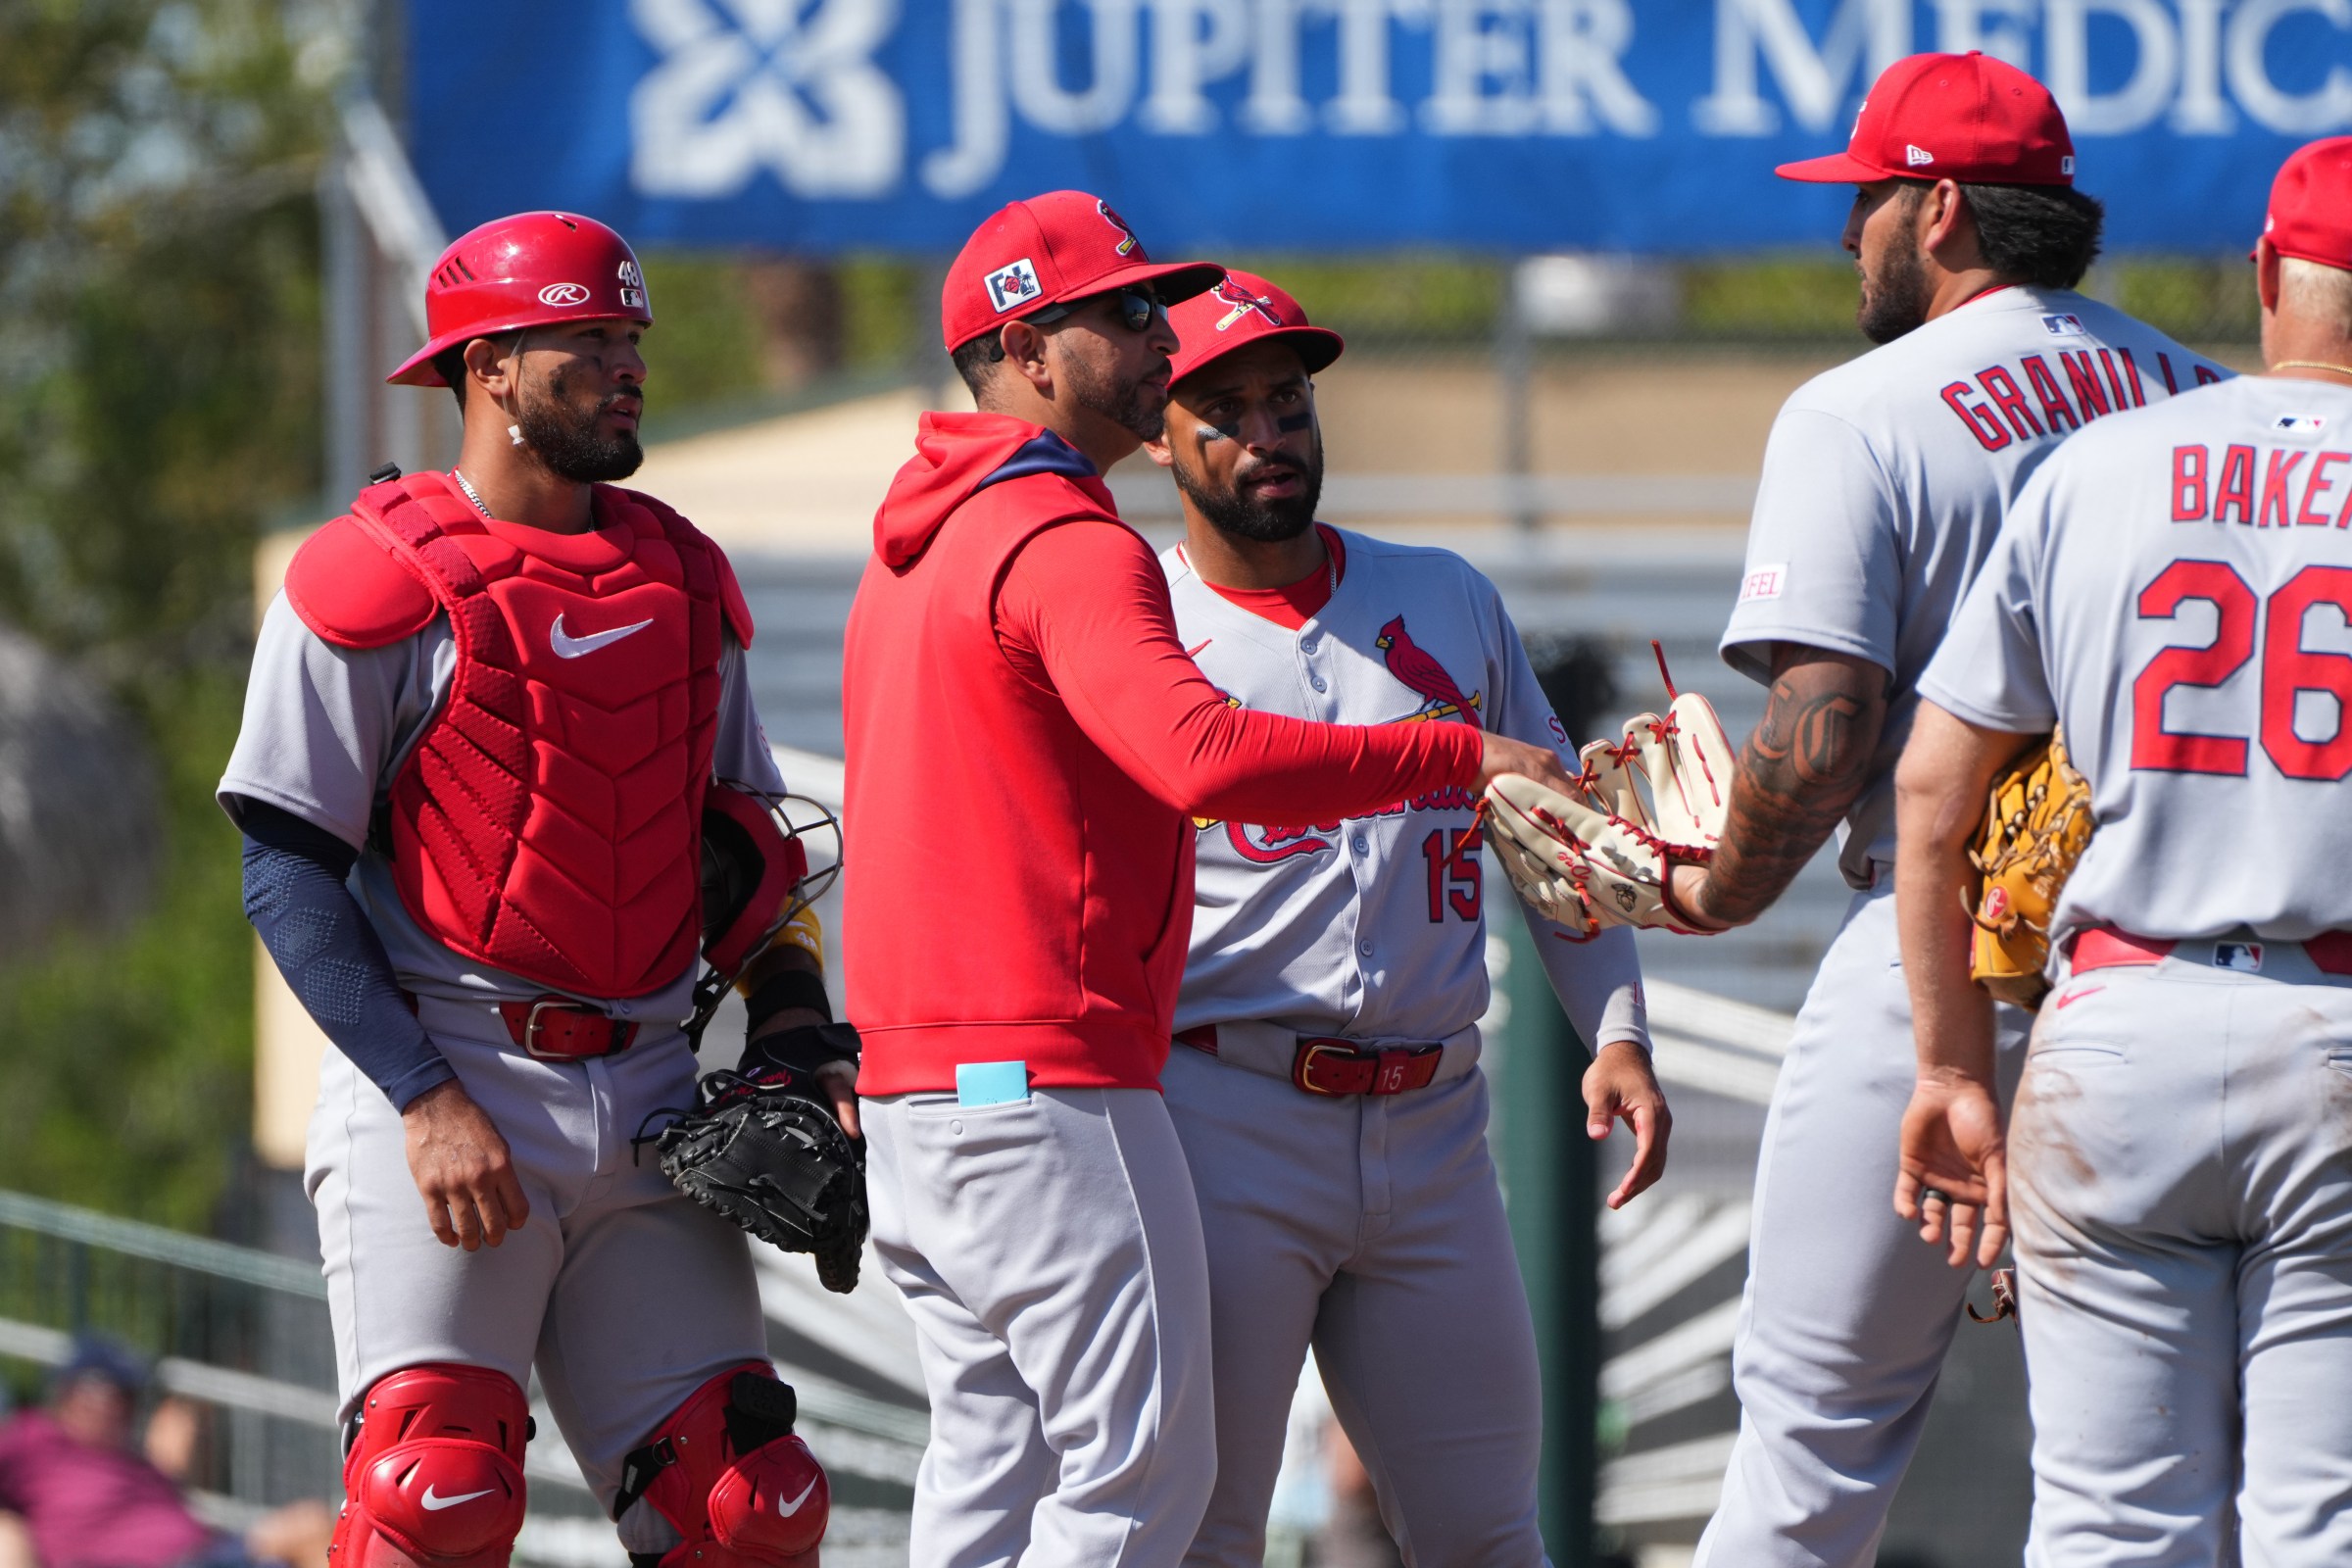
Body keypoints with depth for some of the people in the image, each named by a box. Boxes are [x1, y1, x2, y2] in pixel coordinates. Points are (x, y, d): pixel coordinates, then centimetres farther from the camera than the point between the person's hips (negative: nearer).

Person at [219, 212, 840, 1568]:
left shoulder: (684, 580, 15)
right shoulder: (378, 583, -5)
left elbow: (749, 846, 23)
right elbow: (289, 871, -8)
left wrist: (795, 1037, 6)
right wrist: (427, 1100, -16)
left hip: (648, 1102, 6)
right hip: (447, 1085, -6)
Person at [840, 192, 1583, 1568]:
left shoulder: (918, 549, 19)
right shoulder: (1067, 545, -14)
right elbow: (1203, 757, -29)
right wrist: (1458, 756, -25)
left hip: (910, 1088, 10)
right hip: (1048, 1084, -10)